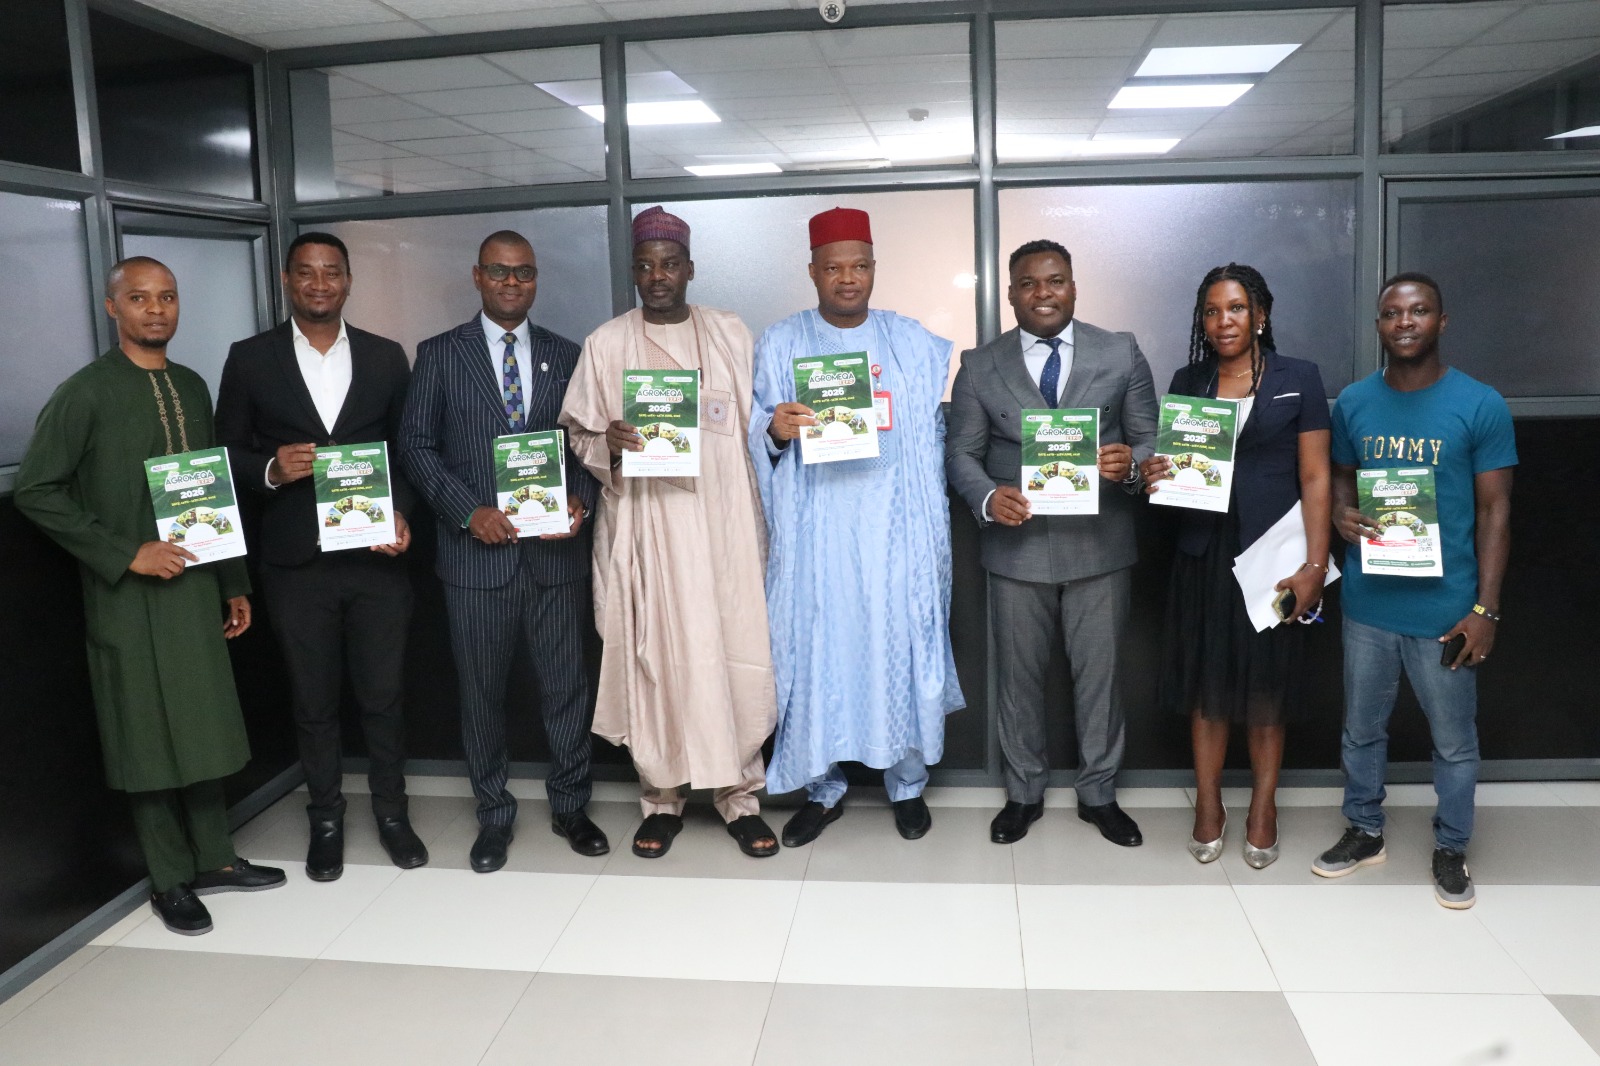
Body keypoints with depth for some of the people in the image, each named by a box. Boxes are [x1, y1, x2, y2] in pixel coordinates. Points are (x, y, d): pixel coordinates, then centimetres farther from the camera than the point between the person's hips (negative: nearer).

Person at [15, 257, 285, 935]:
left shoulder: (192, 387, 11)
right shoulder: (85, 393, -7)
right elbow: (35, 491, -10)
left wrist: (233, 584, 14)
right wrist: (126, 555, -16)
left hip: (195, 584, 5)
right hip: (128, 596, -5)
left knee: (205, 727, 12)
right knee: (149, 738, 4)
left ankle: (214, 859, 26)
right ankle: (170, 882, 18)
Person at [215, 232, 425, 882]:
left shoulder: (386, 358, 5)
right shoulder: (249, 360, 2)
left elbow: (405, 450, 10)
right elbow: (227, 452, 5)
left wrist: (401, 514, -6)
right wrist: (271, 469, -15)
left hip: (377, 557, 1)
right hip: (296, 562, 0)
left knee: (382, 694, 8)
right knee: (313, 700, 11)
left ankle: (391, 812, 27)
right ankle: (326, 820, 29)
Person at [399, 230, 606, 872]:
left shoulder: (565, 356, 9)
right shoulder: (440, 354, 4)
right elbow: (416, 445, 0)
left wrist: (580, 500, -9)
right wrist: (469, 512, -11)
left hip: (554, 549, 1)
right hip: (477, 550, -1)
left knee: (566, 684, 8)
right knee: (481, 691, 9)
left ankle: (570, 806, 25)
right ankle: (494, 815, 25)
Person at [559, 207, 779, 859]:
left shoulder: (731, 334, 9)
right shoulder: (605, 345, 5)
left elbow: (758, 424, 12)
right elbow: (577, 432, 8)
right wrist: (609, 442, -14)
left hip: (723, 522, 1)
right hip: (643, 527, -1)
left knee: (736, 654, 0)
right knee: (652, 657, 2)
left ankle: (740, 793, 14)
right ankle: (662, 796, 17)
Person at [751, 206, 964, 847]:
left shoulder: (914, 343, 8)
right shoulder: (779, 345, 5)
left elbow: (933, 435, 8)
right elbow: (757, 439, 5)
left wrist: (931, 520, 0)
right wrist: (776, 430, -18)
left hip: (894, 528, 1)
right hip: (815, 529, 0)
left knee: (901, 647, 4)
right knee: (814, 650, 2)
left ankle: (907, 783, 22)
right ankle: (822, 788, 19)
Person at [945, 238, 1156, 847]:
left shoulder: (1122, 355, 3)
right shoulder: (980, 365, 3)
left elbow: (1149, 440, 4)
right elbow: (961, 452, 3)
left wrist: (1130, 464, -20)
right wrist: (987, 497, -17)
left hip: (1099, 546, 0)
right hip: (1017, 548, 0)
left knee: (1099, 676, 10)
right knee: (1019, 677, 12)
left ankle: (1099, 794, 30)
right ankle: (1024, 793, 30)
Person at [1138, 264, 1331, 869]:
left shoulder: (1299, 379, 0)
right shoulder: (1186, 383, 8)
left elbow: (1315, 478, -3)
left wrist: (1314, 564, -11)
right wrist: (1153, 476, -9)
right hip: (1204, 553, 2)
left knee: (1267, 687, 7)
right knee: (1206, 683, 7)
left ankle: (1263, 809, 24)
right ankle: (1208, 806, 22)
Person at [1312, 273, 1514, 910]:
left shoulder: (1481, 406, -7)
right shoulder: (1353, 402, 2)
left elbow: (1494, 511, -5)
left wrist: (1485, 607, -10)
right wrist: (1340, 513, -9)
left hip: (1445, 607, -3)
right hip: (1367, 602, 3)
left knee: (1454, 740, 11)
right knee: (1361, 728, 16)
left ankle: (1451, 849, 31)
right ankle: (1364, 832, 35)